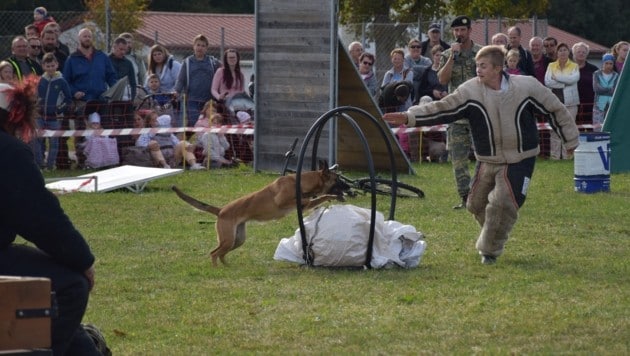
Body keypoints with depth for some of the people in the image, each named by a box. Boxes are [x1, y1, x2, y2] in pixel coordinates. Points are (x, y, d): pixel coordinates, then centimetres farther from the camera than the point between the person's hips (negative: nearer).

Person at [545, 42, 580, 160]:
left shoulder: (574, 66, 8)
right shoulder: (551, 66, 11)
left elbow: (574, 78, -11)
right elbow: (547, 81, -4)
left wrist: (556, 77, -7)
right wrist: (565, 82, -7)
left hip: (570, 101, -1)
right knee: (555, 128, -4)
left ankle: (567, 155, -2)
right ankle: (554, 155, -2)